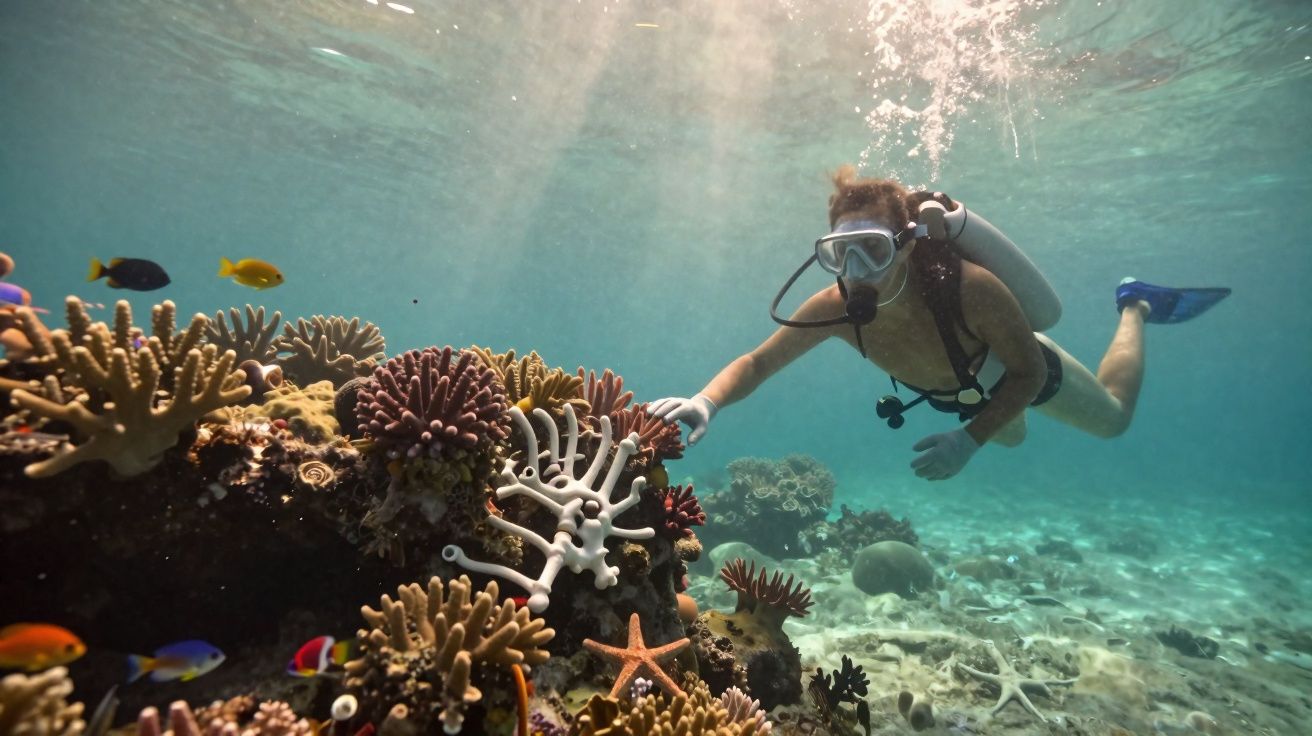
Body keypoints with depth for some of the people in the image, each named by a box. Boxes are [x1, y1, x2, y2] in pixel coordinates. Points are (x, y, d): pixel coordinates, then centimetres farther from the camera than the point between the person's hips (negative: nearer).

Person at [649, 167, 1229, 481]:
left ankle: (1134, 306, 44)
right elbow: (757, 362, -32)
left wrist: (969, 440, -42)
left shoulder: (968, 286, -46)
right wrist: (705, 402, -51)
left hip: (1026, 370, -3)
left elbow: (1028, 373, -31)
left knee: (1113, 416, 27)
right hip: (969, 391, 4)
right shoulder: (836, 307, -37)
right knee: (1011, 438, 37)